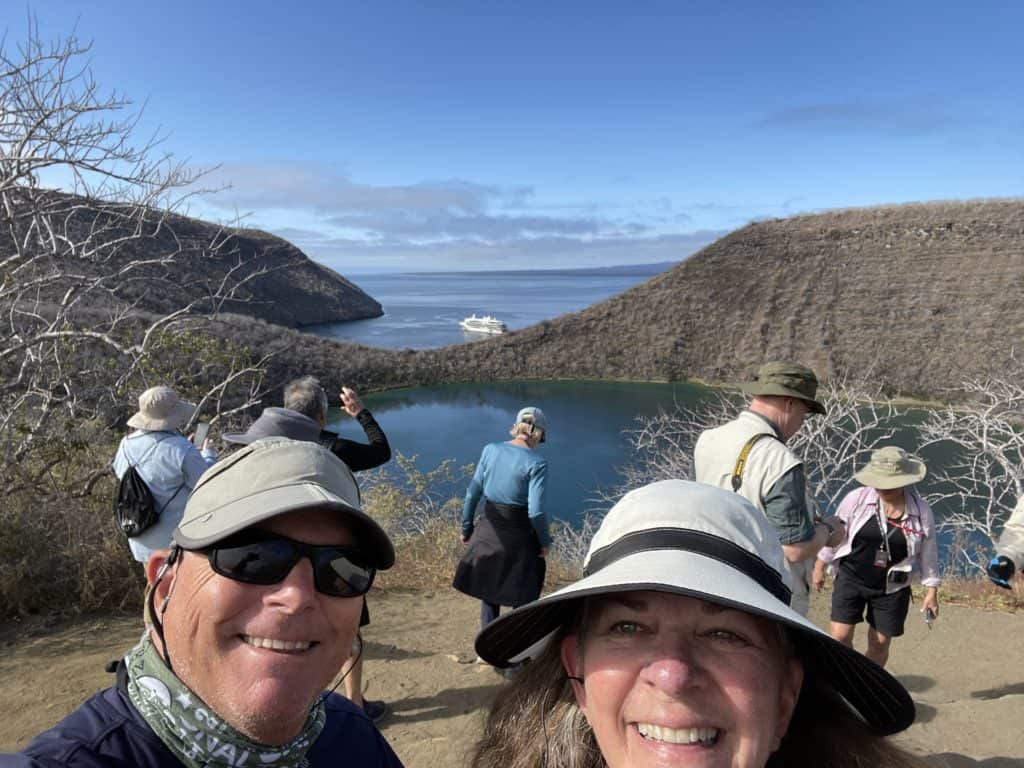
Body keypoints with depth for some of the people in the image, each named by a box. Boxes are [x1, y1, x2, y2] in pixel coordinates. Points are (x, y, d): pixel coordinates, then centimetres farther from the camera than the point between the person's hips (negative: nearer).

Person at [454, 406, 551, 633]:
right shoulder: (536, 463, -16)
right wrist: (545, 541, -3)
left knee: (488, 596, 20)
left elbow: (472, 494, 1)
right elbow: (536, 511, -19)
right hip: (519, 538, -4)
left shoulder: (490, 450, -4)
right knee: (522, 601, 16)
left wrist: (466, 528, 12)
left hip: (488, 533, 4)